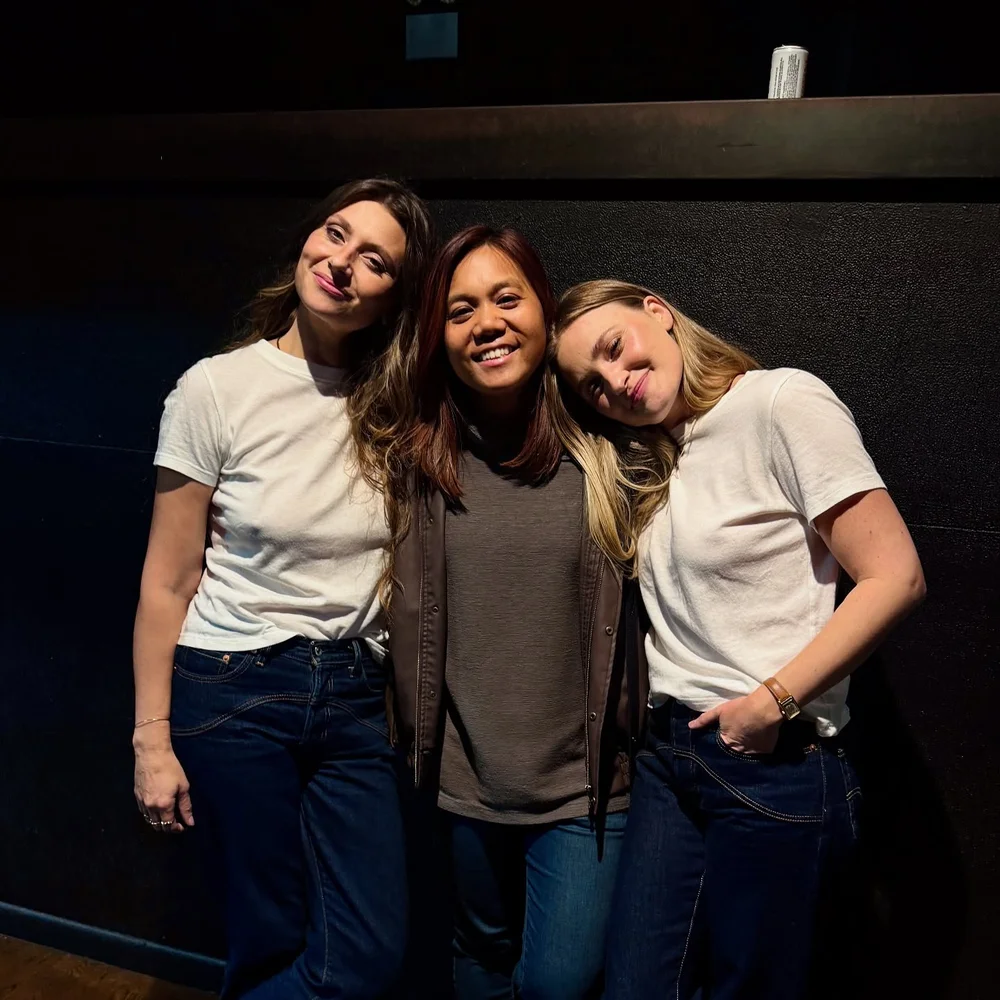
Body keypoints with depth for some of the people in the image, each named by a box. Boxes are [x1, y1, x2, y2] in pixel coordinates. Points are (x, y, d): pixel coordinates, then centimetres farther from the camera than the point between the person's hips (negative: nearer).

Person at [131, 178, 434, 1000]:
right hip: (233, 687, -3)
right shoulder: (218, 387, -9)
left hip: (355, 694, 4)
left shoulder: (392, 403, 1)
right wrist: (152, 737, -3)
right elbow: (167, 582, -5)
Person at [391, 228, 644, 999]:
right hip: (466, 777, 3)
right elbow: (410, 613, 5)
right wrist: (417, 739, 8)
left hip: (580, 784, -3)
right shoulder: (427, 458, -3)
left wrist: (627, 748, -3)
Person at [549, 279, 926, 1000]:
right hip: (667, 754, 7)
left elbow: (894, 577, -16)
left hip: (776, 763, -6)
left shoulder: (781, 400, -10)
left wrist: (773, 702, -17)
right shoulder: (649, 457, 12)